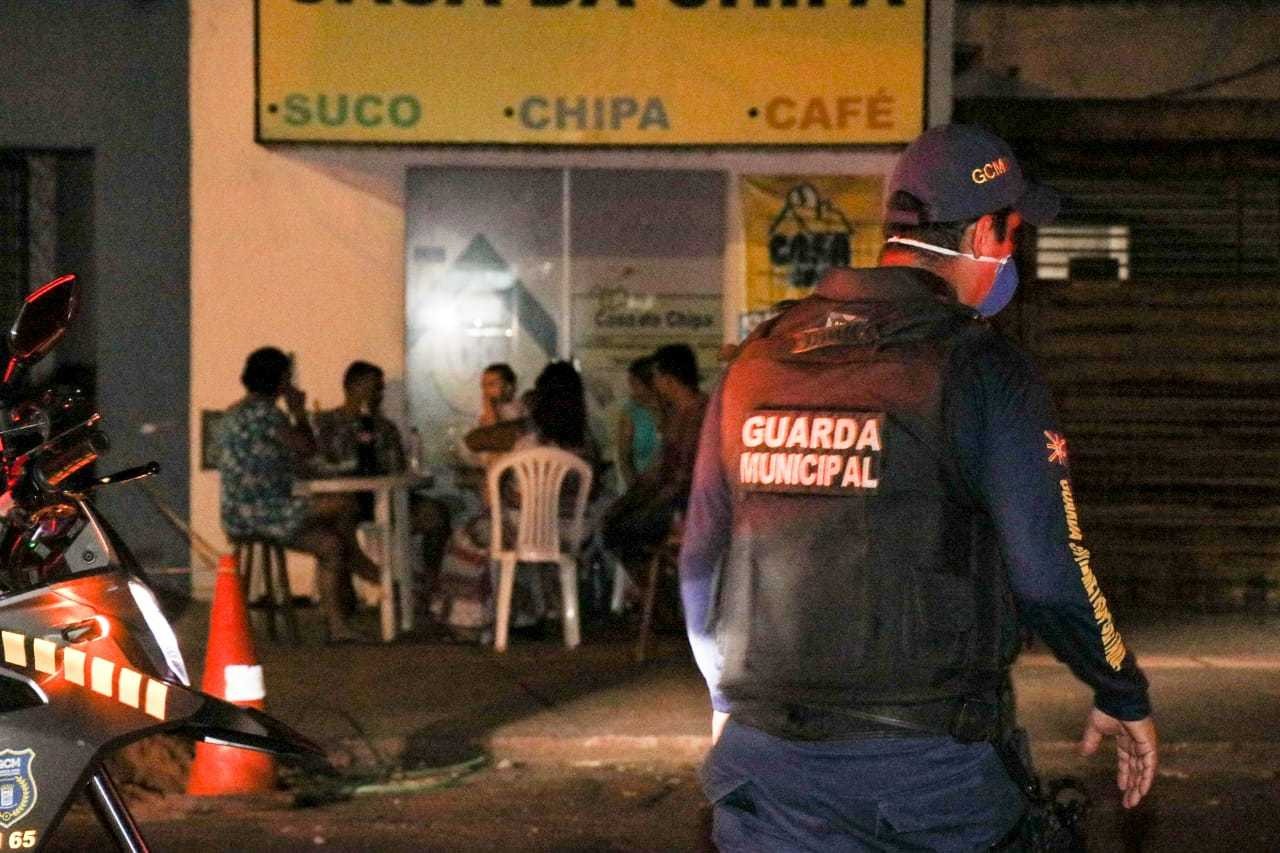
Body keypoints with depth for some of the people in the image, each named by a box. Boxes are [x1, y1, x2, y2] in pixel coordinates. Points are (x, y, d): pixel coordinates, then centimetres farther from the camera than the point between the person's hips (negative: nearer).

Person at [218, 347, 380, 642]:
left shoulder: (235, 413, 18)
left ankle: (336, 624, 5)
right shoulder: (264, 411, -16)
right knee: (345, 506, -7)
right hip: (261, 513, -11)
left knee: (331, 544, 8)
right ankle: (365, 567, 19)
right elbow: (306, 449, -10)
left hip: (240, 516, 11)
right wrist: (299, 414, 4)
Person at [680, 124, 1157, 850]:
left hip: (768, 763, 4)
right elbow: (1049, 569, -9)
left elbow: (701, 564, 15)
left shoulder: (757, 362, 9)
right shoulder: (979, 366, -7)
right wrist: (1125, 698, 6)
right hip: (930, 764, -4)